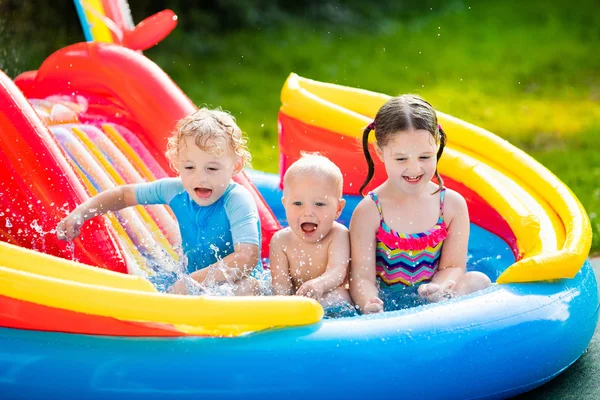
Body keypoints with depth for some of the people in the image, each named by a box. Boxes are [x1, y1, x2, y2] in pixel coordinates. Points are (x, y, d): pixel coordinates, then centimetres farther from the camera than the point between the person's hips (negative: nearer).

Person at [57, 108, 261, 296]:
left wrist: (194, 280, -43)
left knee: (246, 286, -38)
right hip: (194, 281, 6)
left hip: (234, 285, -6)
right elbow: (125, 194, 10)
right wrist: (80, 213, -3)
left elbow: (248, 257, -38)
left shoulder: (238, 201, -24)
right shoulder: (176, 190, -8)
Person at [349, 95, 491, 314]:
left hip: (430, 299, 3)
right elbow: (362, 277, -15)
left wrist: (439, 288, -27)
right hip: (385, 302, -2)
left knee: (478, 281, -20)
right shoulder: (369, 211, -10)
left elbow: (454, 266, -2)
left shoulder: (452, 204, -1)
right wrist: (369, 303, -39)